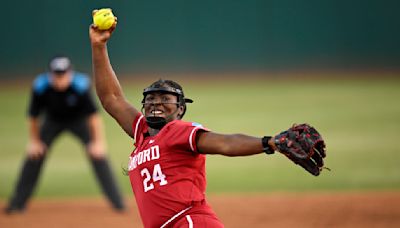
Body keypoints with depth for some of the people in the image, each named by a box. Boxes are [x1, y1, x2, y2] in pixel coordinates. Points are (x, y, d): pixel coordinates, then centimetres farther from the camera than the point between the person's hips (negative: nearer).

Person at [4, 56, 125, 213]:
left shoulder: (80, 85, -35)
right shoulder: (41, 86, -31)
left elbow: (93, 114, -29)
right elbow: (33, 115, -16)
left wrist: (98, 142, -31)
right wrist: (34, 141, -9)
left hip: (78, 120, -1)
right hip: (53, 120, 2)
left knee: (97, 154, -14)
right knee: (35, 154, -8)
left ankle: (117, 202, -8)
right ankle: (17, 203, 3)